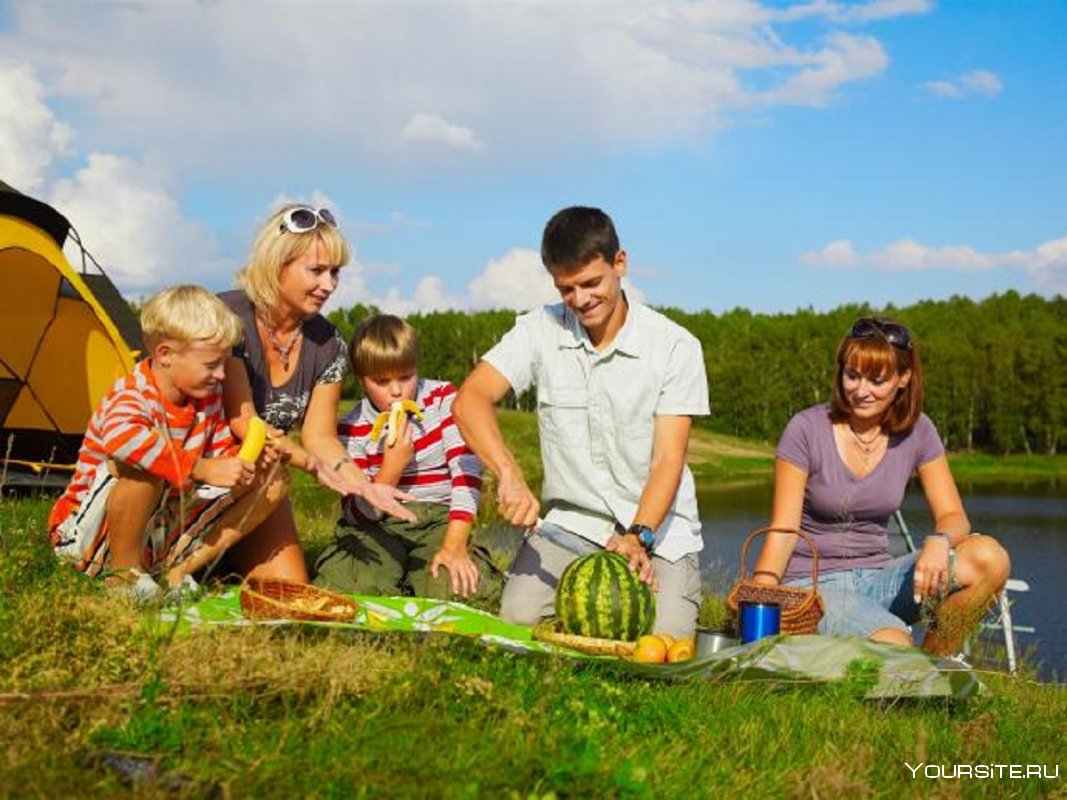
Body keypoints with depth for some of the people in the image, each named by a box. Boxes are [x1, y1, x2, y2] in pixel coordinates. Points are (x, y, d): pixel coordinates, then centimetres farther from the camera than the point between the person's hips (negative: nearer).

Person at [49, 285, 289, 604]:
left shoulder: (208, 397, -1)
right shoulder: (130, 396, -26)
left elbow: (219, 453, 10)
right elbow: (119, 436, -50)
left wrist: (245, 460, -15)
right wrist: (201, 468, -48)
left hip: (164, 530, 8)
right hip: (91, 533, -8)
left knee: (273, 479, -1)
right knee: (145, 464, -39)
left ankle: (175, 571, -5)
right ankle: (123, 572, -18)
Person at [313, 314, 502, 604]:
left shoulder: (443, 399, -2)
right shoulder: (353, 428, -2)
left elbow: (466, 468, -14)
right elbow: (358, 515, -4)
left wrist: (455, 545, -24)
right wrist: (391, 469, -21)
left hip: (438, 519, -1)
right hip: (379, 525, 1)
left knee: (455, 589, -32)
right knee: (341, 587, -29)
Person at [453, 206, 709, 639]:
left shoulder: (675, 346, -8)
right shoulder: (539, 331, -2)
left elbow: (668, 460, -12)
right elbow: (470, 399, -14)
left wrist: (638, 537, -28)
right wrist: (510, 475, -31)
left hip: (656, 523, -1)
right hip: (569, 520, 1)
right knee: (518, 619, -23)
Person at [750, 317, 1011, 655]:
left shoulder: (917, 431, 2)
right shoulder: (806, 430, -8)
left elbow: (953, 516, 0)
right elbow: (783, 531, -10)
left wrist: (939, 541, -25)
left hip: (875, 578, 5)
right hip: (812, 584, -5)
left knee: (990, 558, -20)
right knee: (894, 648, -36)